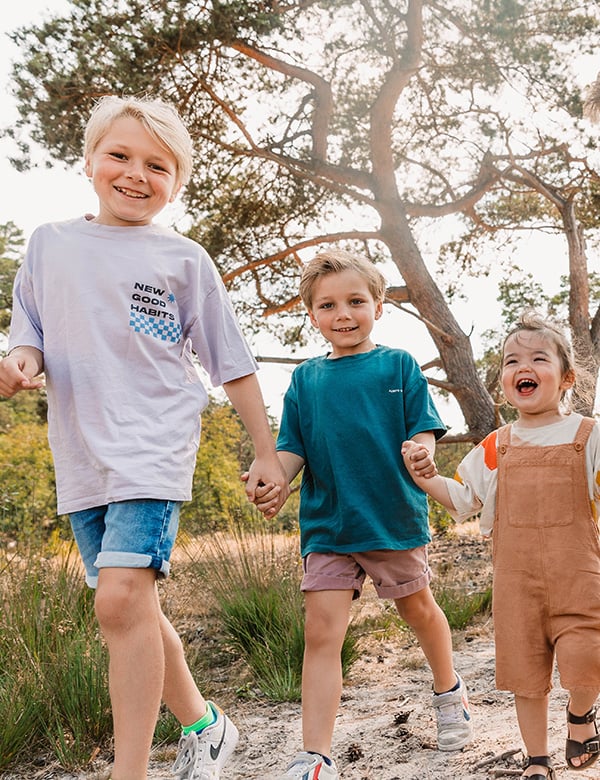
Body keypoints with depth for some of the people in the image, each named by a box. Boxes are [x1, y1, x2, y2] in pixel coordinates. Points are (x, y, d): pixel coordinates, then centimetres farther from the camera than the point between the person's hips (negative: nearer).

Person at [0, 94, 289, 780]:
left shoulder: (183, 259, 3)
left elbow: (232, 364, 6)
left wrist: (265, 452, 5)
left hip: (153, 447, -4)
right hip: (81, 457, 4)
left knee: (122, 598, -20)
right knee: (133, 611, 11)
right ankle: (202, 723, 32)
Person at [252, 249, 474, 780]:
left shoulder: (399, 366, -1)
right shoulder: (306, 379, 5)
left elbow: (423, 432, -5)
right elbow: (293, 450, 5)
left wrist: (420, 455, -27)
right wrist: (273, 480, -15)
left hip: (396, 518, -1)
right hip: (326, 526, 1)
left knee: (419, 609, 20)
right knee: (321, 631, -7)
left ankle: (449, 693, 48)